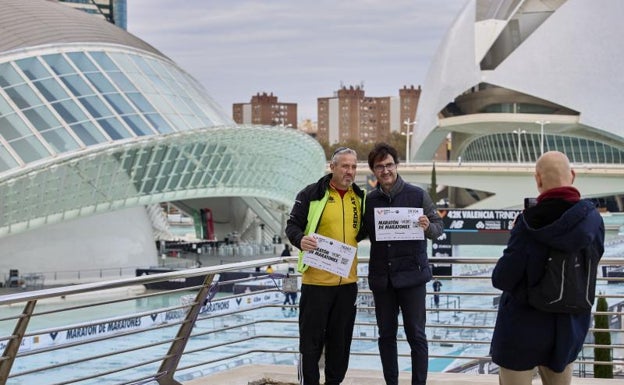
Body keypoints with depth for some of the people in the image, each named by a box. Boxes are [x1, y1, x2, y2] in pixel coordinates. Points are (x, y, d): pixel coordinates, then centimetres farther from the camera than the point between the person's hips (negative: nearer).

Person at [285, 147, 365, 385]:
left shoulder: (360, 197, 10)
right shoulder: (311, 194, -5)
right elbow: (292, 225, -4)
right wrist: (300, 240, -23)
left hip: (348, 280, 5)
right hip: (317, 279, -5)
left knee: (341, 339, 12)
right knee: (311, 338, 1)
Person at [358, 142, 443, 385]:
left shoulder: (417, 195, -4)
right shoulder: (369, 200, 4)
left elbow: (439, 226, -2)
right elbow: (360, 233, 12)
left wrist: (428, 227, -23)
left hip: (411, 274, -3)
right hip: (381, 277, 3)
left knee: (416, 335, 1)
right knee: (386, 335, 10)